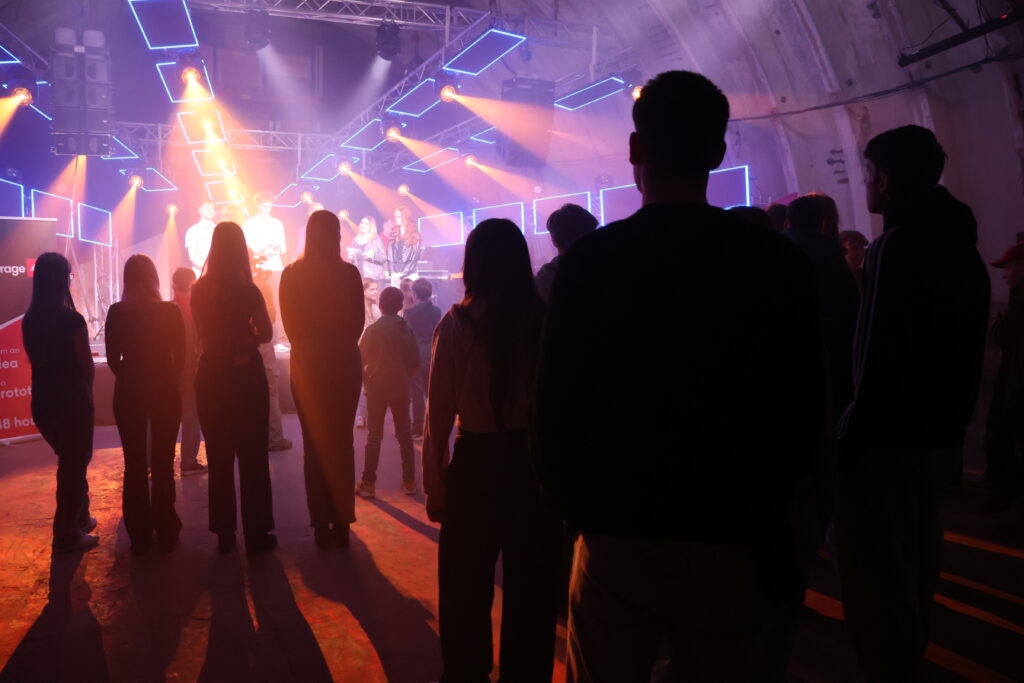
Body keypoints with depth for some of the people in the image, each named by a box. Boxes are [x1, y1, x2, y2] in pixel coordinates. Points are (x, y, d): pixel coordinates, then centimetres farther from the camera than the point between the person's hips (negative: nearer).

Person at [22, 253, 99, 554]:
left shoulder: (29, 320, 1)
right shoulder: (71, 319, -18)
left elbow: (36, 360, 8)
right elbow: (87, 366, -12)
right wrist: (85, 389, 6)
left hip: (42, 399, 6)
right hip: (71, 398, -6)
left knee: (69, 459, 23)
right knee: (75, 463, 8)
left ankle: (79, 518, 35)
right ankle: (67, 535, 15)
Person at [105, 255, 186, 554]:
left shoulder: (117, 312, -7)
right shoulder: (170, 311, -7)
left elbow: (113, 360, -2)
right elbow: (180, 357, -1)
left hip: (129, 392, 0)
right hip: (166, 390, 0)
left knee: (134, 464, 9)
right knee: (163, 463, 9)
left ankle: (140, 536, 14)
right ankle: (166, 533, 14)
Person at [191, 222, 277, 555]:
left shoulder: (199, 290, 0)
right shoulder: (247, 289, -12)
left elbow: (203, 334, 9)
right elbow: (265, 333, -7)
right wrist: (242, 343, 7)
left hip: (211, 375, 4)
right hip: (245, 374, -4)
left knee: (218, 455, 12)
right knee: (252, 455, 4)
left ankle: (224, 532, 19)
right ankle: (256, 533, 5)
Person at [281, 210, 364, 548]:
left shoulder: (291, 274, -4)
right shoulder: (349, 273, -6)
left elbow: (291, 324, 0)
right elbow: (357, 321, -2)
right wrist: (339, 346, 10)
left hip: (308, 365, 0)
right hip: (345, 364, 0)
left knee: (315, 444, 8)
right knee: (342, 442, 10)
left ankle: (323, 523, 8)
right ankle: (341, 522, 13)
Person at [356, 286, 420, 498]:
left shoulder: (372, 330, -9)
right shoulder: (407, 329, -2)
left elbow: (360, 360, -9)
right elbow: (415, 363, -1)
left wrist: (367, 380, 8)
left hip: (376, 388, -2)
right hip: (400, 388, 2)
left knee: (374, 436, 4)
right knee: (404, 434, 11)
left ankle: (368, 483, 4)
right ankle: (409, 481, 13)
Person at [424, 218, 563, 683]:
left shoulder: (457, 323, -10)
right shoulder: (546, 319, -6)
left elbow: (439, 415, -10)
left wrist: (435, 487, -2)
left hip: (476, 466, -1)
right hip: (538, 465, 2)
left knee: (466, 590, 18)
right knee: (532, 589, 17)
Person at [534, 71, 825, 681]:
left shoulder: (588, 261, -9)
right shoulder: (781, 263, -8)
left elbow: (555, 408, -6)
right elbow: (805, 418, -2)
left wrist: (583, 510, 10)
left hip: (613, 541, 1)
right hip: (734, 548, 0)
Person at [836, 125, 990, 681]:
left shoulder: (898, 246, -17)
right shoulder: (962, 250, 11)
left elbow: (880, 358, -23)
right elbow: (968, 357, 15)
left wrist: (852, 439, -18)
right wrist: (952, 424, 21)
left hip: (891, 437, -10)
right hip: (940, 437, 10)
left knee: (875, 580, 0)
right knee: (914, 572, 22)